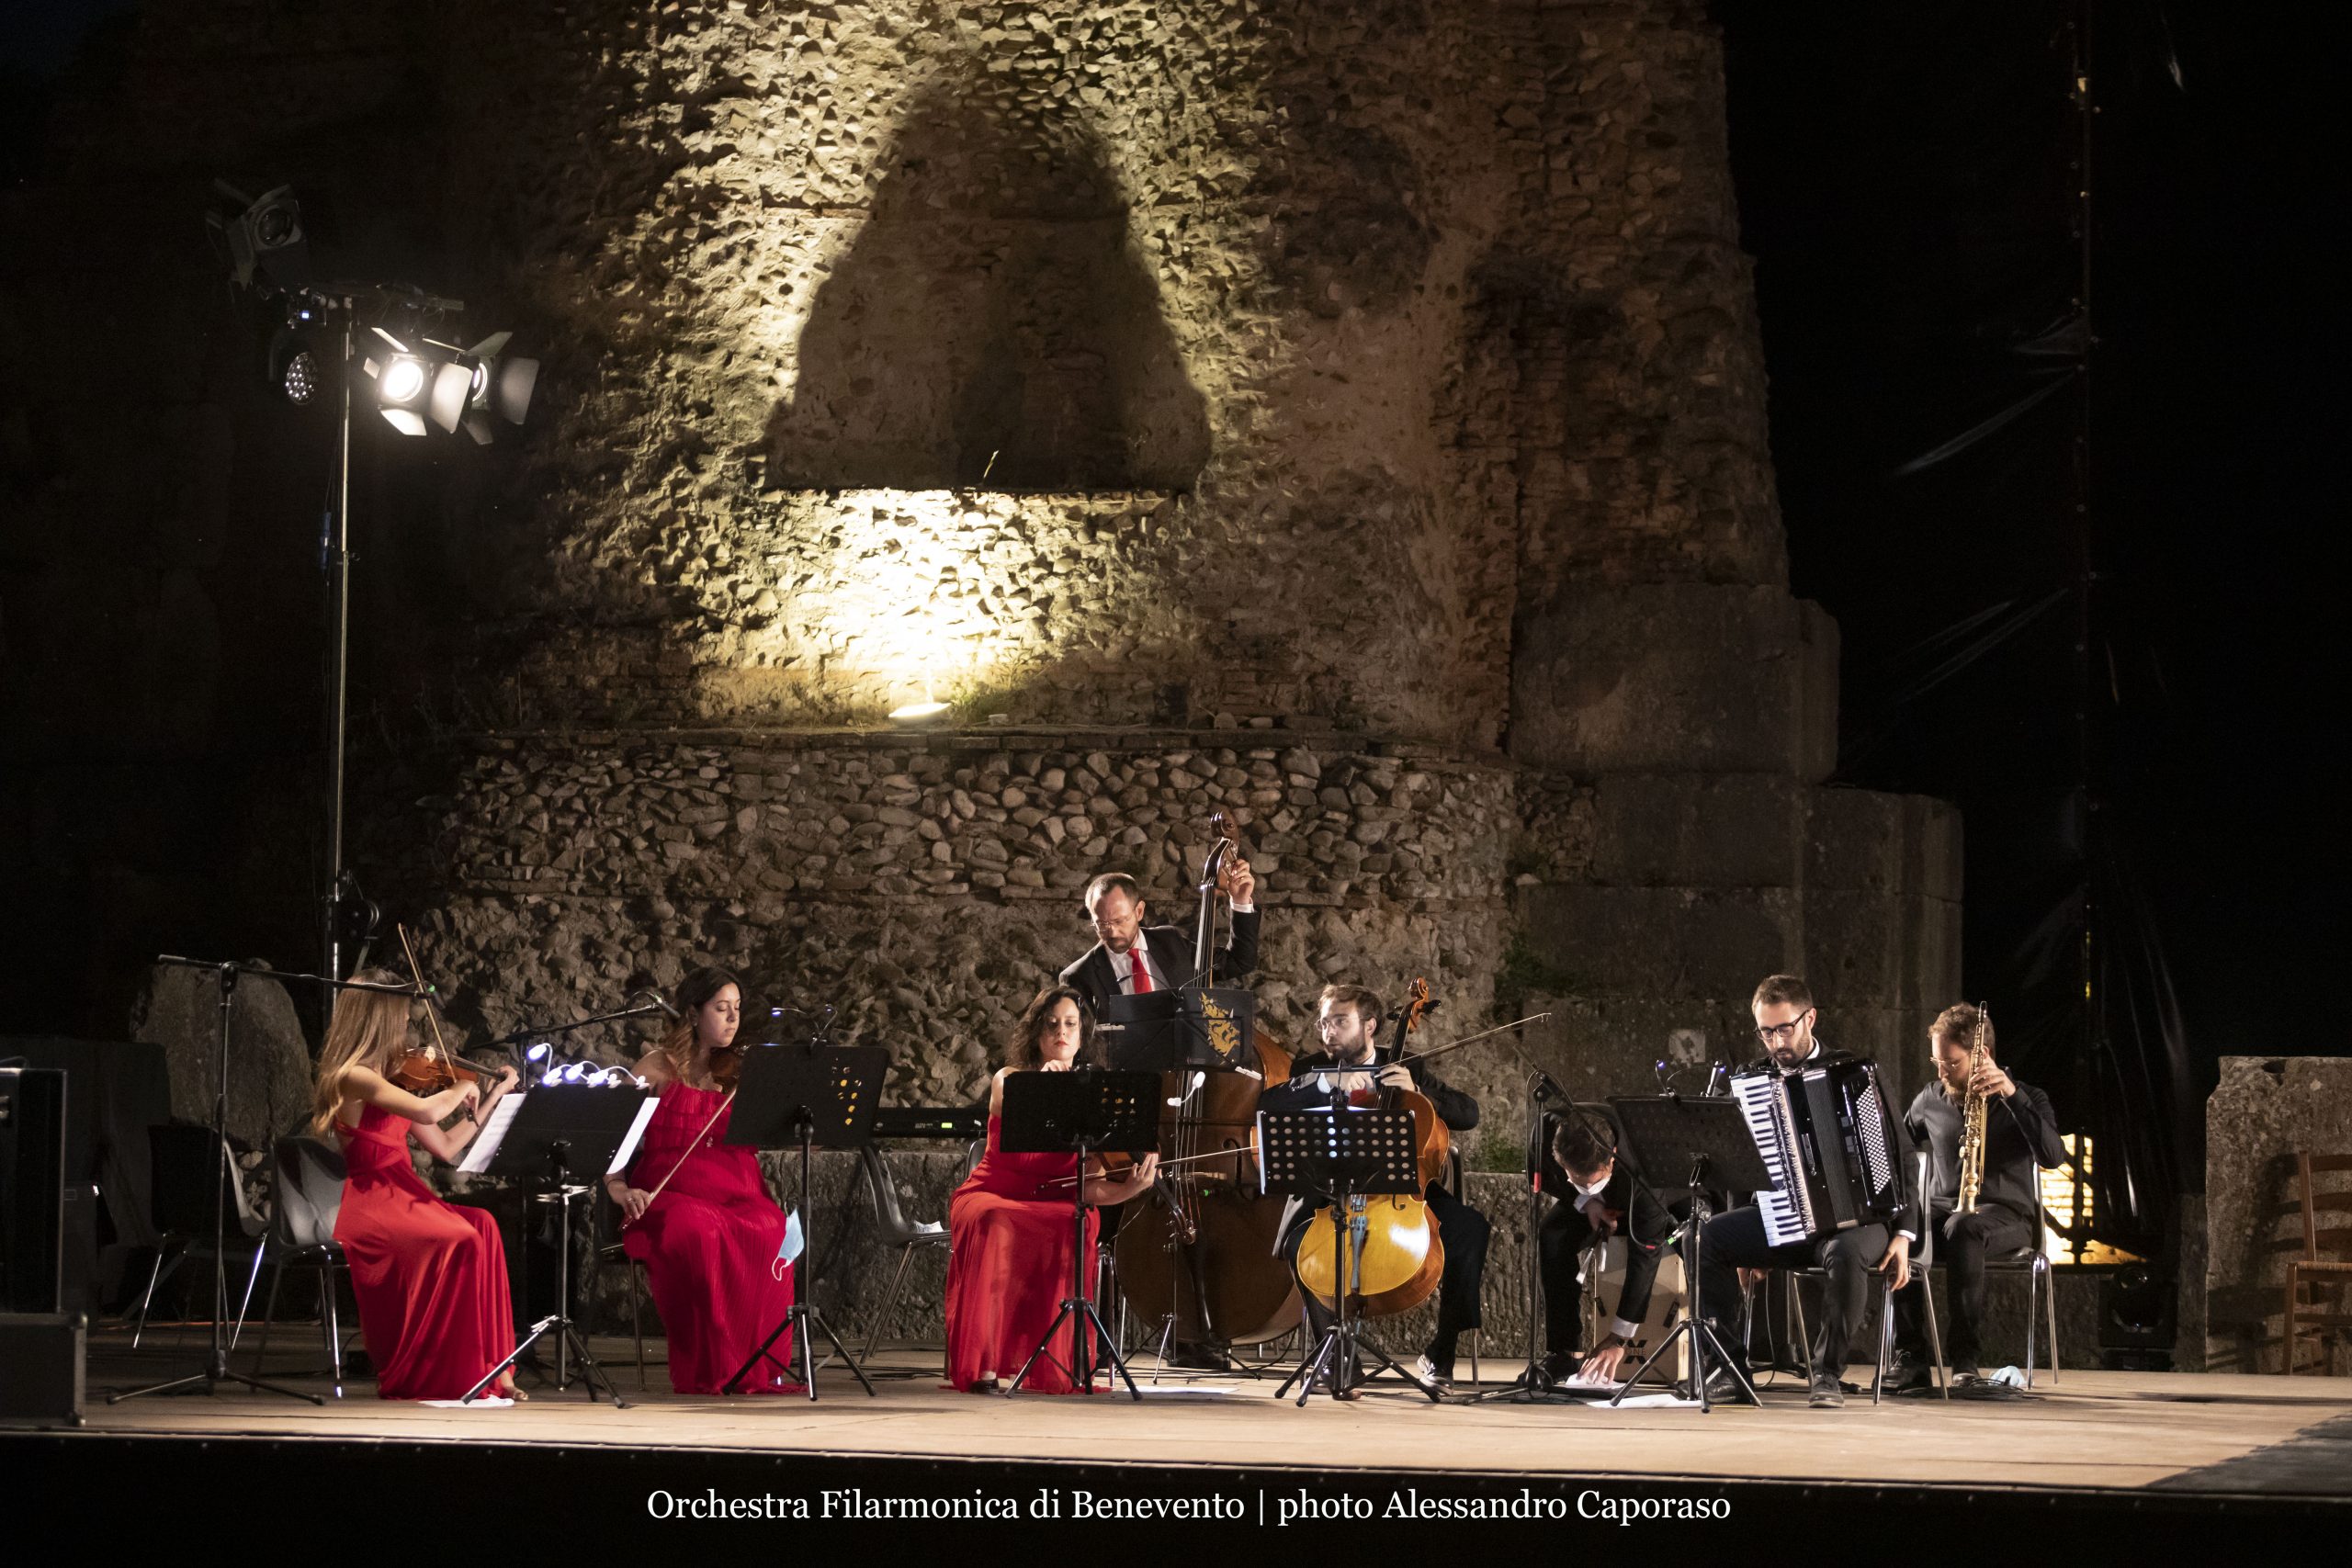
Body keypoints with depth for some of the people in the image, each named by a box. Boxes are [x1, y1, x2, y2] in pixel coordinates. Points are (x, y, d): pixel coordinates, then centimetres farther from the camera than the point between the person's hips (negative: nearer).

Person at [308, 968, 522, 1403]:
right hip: (367, 1207, -8)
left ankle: (486, 1367, -17)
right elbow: (427, 1111, -27)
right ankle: (442, 1378, -16)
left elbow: (445, 1146, 20)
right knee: (458, 1239, -26)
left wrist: (494, 1096, 23)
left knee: (481, 1225, -15)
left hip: (401, 1200, 8)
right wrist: (462, 1089, -7)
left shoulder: (391, 1077, 17)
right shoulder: (354, 1077, -12)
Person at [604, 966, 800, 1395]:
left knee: (769, 1232, -32)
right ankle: (705, 1370, -27)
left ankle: (759, 1367, -24)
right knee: (698, 1231, -37)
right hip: (670, 1195, -2)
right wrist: (617, 1187, -14)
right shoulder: (660, 1069, 8)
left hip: (737, 1195, 2)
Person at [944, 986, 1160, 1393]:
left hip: (1053, 1203, 2)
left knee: (1079, 1224, -35)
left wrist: (1131, 1187, -23)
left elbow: (1091, 1188, -3)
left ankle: (1059, 1366, -29)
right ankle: (983, 1365, -37)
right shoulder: (1009, 1080, 3)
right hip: (992, 1195, -2)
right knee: (997, 1226, -38)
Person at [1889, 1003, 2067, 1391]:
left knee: (1962, 1229, -42)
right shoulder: (1931, 1100, 13)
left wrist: (2011, 1095, -26)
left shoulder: (2025, 1099, 1)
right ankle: (1912, 1359, -30)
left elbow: (2053, 1156, -18)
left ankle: (1965, 1357, -37)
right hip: (1941, 1211, 4)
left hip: (2004, 1216, -4)